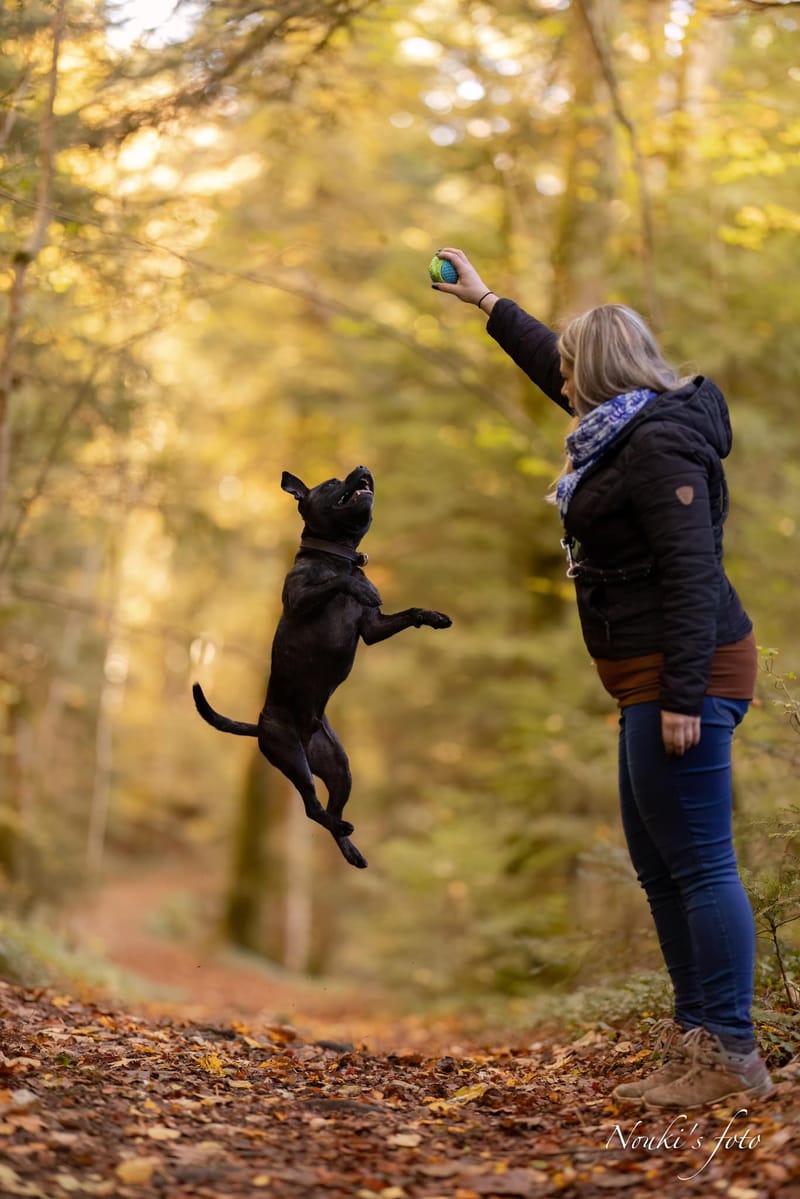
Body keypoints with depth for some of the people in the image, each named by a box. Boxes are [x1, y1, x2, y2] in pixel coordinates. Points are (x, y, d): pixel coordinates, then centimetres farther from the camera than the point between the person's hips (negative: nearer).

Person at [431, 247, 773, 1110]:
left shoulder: (660, 444, -15)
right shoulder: (628, 429, 15)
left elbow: (692, 572, -22)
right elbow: (556, 371, 34)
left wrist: (683, 697, -25)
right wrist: (486, 303, 43)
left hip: (684, 677, -11)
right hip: (651, 681, 11)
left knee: (699, 863, -9)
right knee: (657, 864, 14)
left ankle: (730, 1057, -4)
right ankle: (696, 1035, 23)